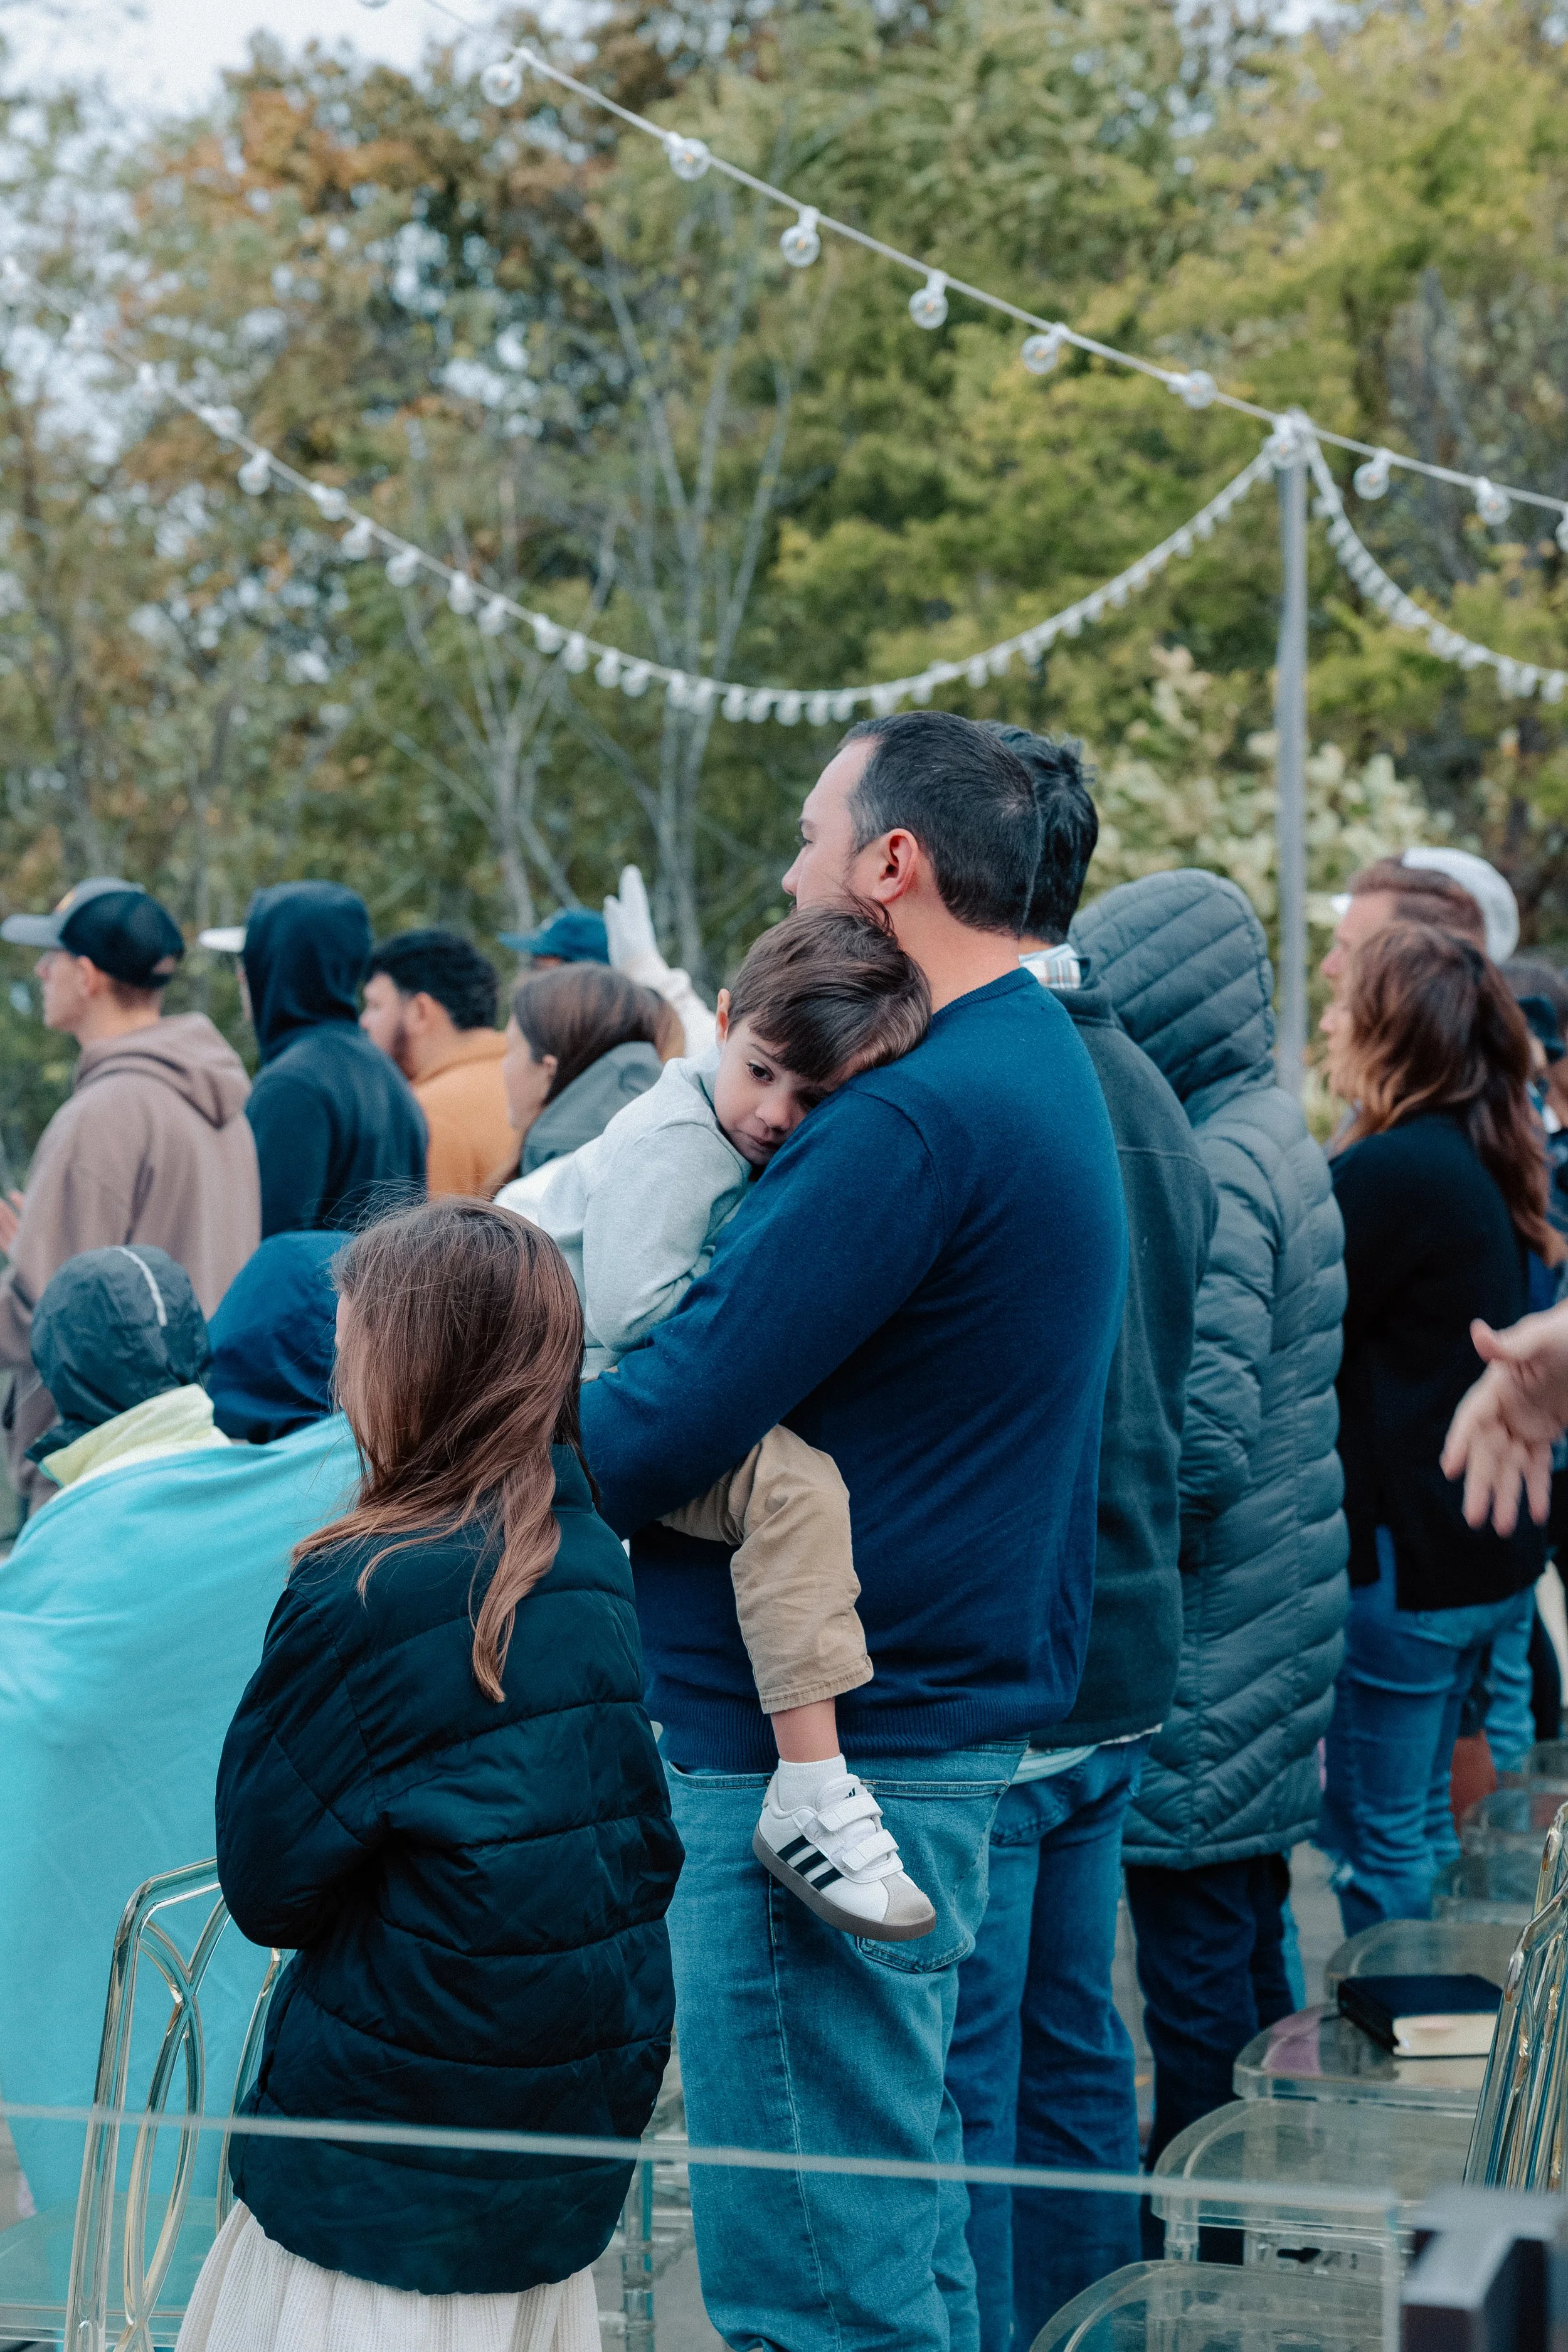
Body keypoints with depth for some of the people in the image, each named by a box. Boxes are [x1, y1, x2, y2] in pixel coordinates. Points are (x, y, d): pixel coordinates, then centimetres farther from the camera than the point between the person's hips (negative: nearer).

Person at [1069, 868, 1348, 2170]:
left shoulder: (1211, 1174, -19)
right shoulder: (1278, 1138, 12)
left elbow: (1199, 1447, -24)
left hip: (1200, 1658, -10)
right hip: (1274, 1634, 10)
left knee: (1193, 1951, -2)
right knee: (1249, 1939, 18)